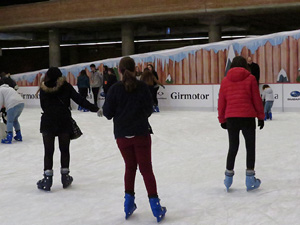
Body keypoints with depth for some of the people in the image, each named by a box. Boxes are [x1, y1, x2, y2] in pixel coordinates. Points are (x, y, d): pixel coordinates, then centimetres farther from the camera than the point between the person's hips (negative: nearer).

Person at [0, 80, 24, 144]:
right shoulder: (9, 88, 33)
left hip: (13, 105, -8)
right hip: (21, 103, 8)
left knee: (10, 121, -3)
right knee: (15, 120, 22)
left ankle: (9, 138, -13)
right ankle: (19, 136, 24)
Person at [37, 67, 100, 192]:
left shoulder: (44, 89, 0)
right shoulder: (66, 86, -1)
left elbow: (43, 106, 5)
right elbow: (79, 99, -5)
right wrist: (94, 108, -4)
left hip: (48, 122, -1)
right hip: (64, 122, 1)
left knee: (48, 151, 5)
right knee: (64, 150, 12)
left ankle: (47, 178, 4)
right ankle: (65, 177, 18)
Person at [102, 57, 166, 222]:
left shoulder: (115, 89, -7)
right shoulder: (142, 87, -6)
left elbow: (108, 113, -5)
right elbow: (149, 110, 0)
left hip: (122, 135, 1)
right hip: (141, 133, -1)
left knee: (130, 167, 18)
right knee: (146, 168, 5)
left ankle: (128, 204, 19)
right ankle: (155, 207, 2)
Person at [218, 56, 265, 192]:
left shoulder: (225, 81, 6)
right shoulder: (250, 78, -2)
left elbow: (221, 103, 8)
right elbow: (257, 100, -1)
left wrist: (222, 120, 17)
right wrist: (261, 116, 9)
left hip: (231, 119, 3)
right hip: (248, 118, -2)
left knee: (233, 148, 15)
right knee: (250, 147, 9)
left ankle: (228, 178, 18)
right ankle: (250, 180, 11)